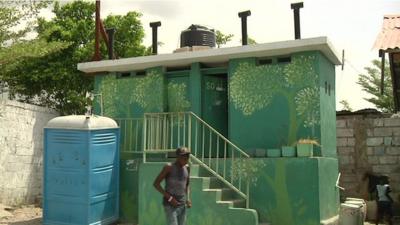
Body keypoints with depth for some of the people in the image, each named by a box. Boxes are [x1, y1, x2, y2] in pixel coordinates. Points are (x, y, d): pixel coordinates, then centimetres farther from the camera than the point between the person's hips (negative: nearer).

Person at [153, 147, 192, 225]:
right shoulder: (169, 167, -12)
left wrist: (188, 198, 4)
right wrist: (169, 197, -16)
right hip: (170, 205, -6)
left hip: (182, 205, 6)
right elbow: (156, 183, -11)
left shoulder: (187, 168, 6)